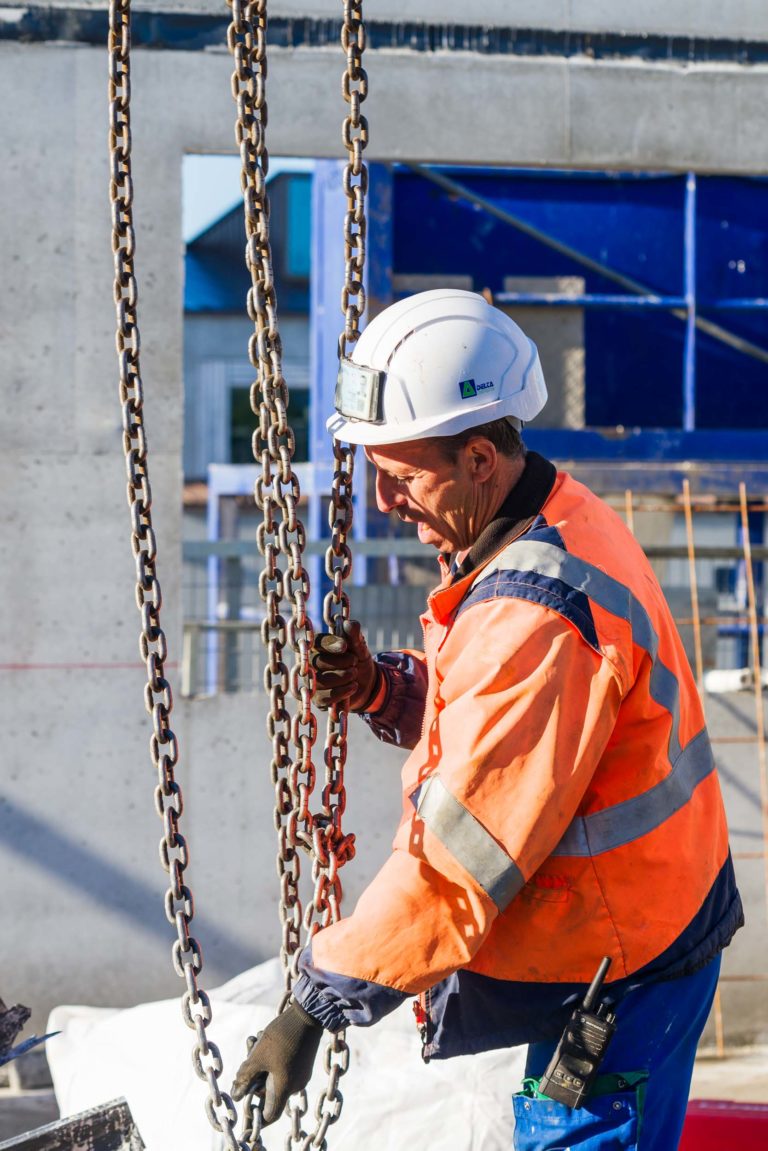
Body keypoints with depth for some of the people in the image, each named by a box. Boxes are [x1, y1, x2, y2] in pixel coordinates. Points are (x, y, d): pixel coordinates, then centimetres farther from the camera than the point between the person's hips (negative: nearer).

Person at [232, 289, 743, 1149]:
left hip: (606, 974, -10)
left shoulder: (536, 614, -28)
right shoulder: (558, 527, 4)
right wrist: (381, 690, 0)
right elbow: (492, 716, 19)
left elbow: (460, 853, -29)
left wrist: (317, 1004, -24)